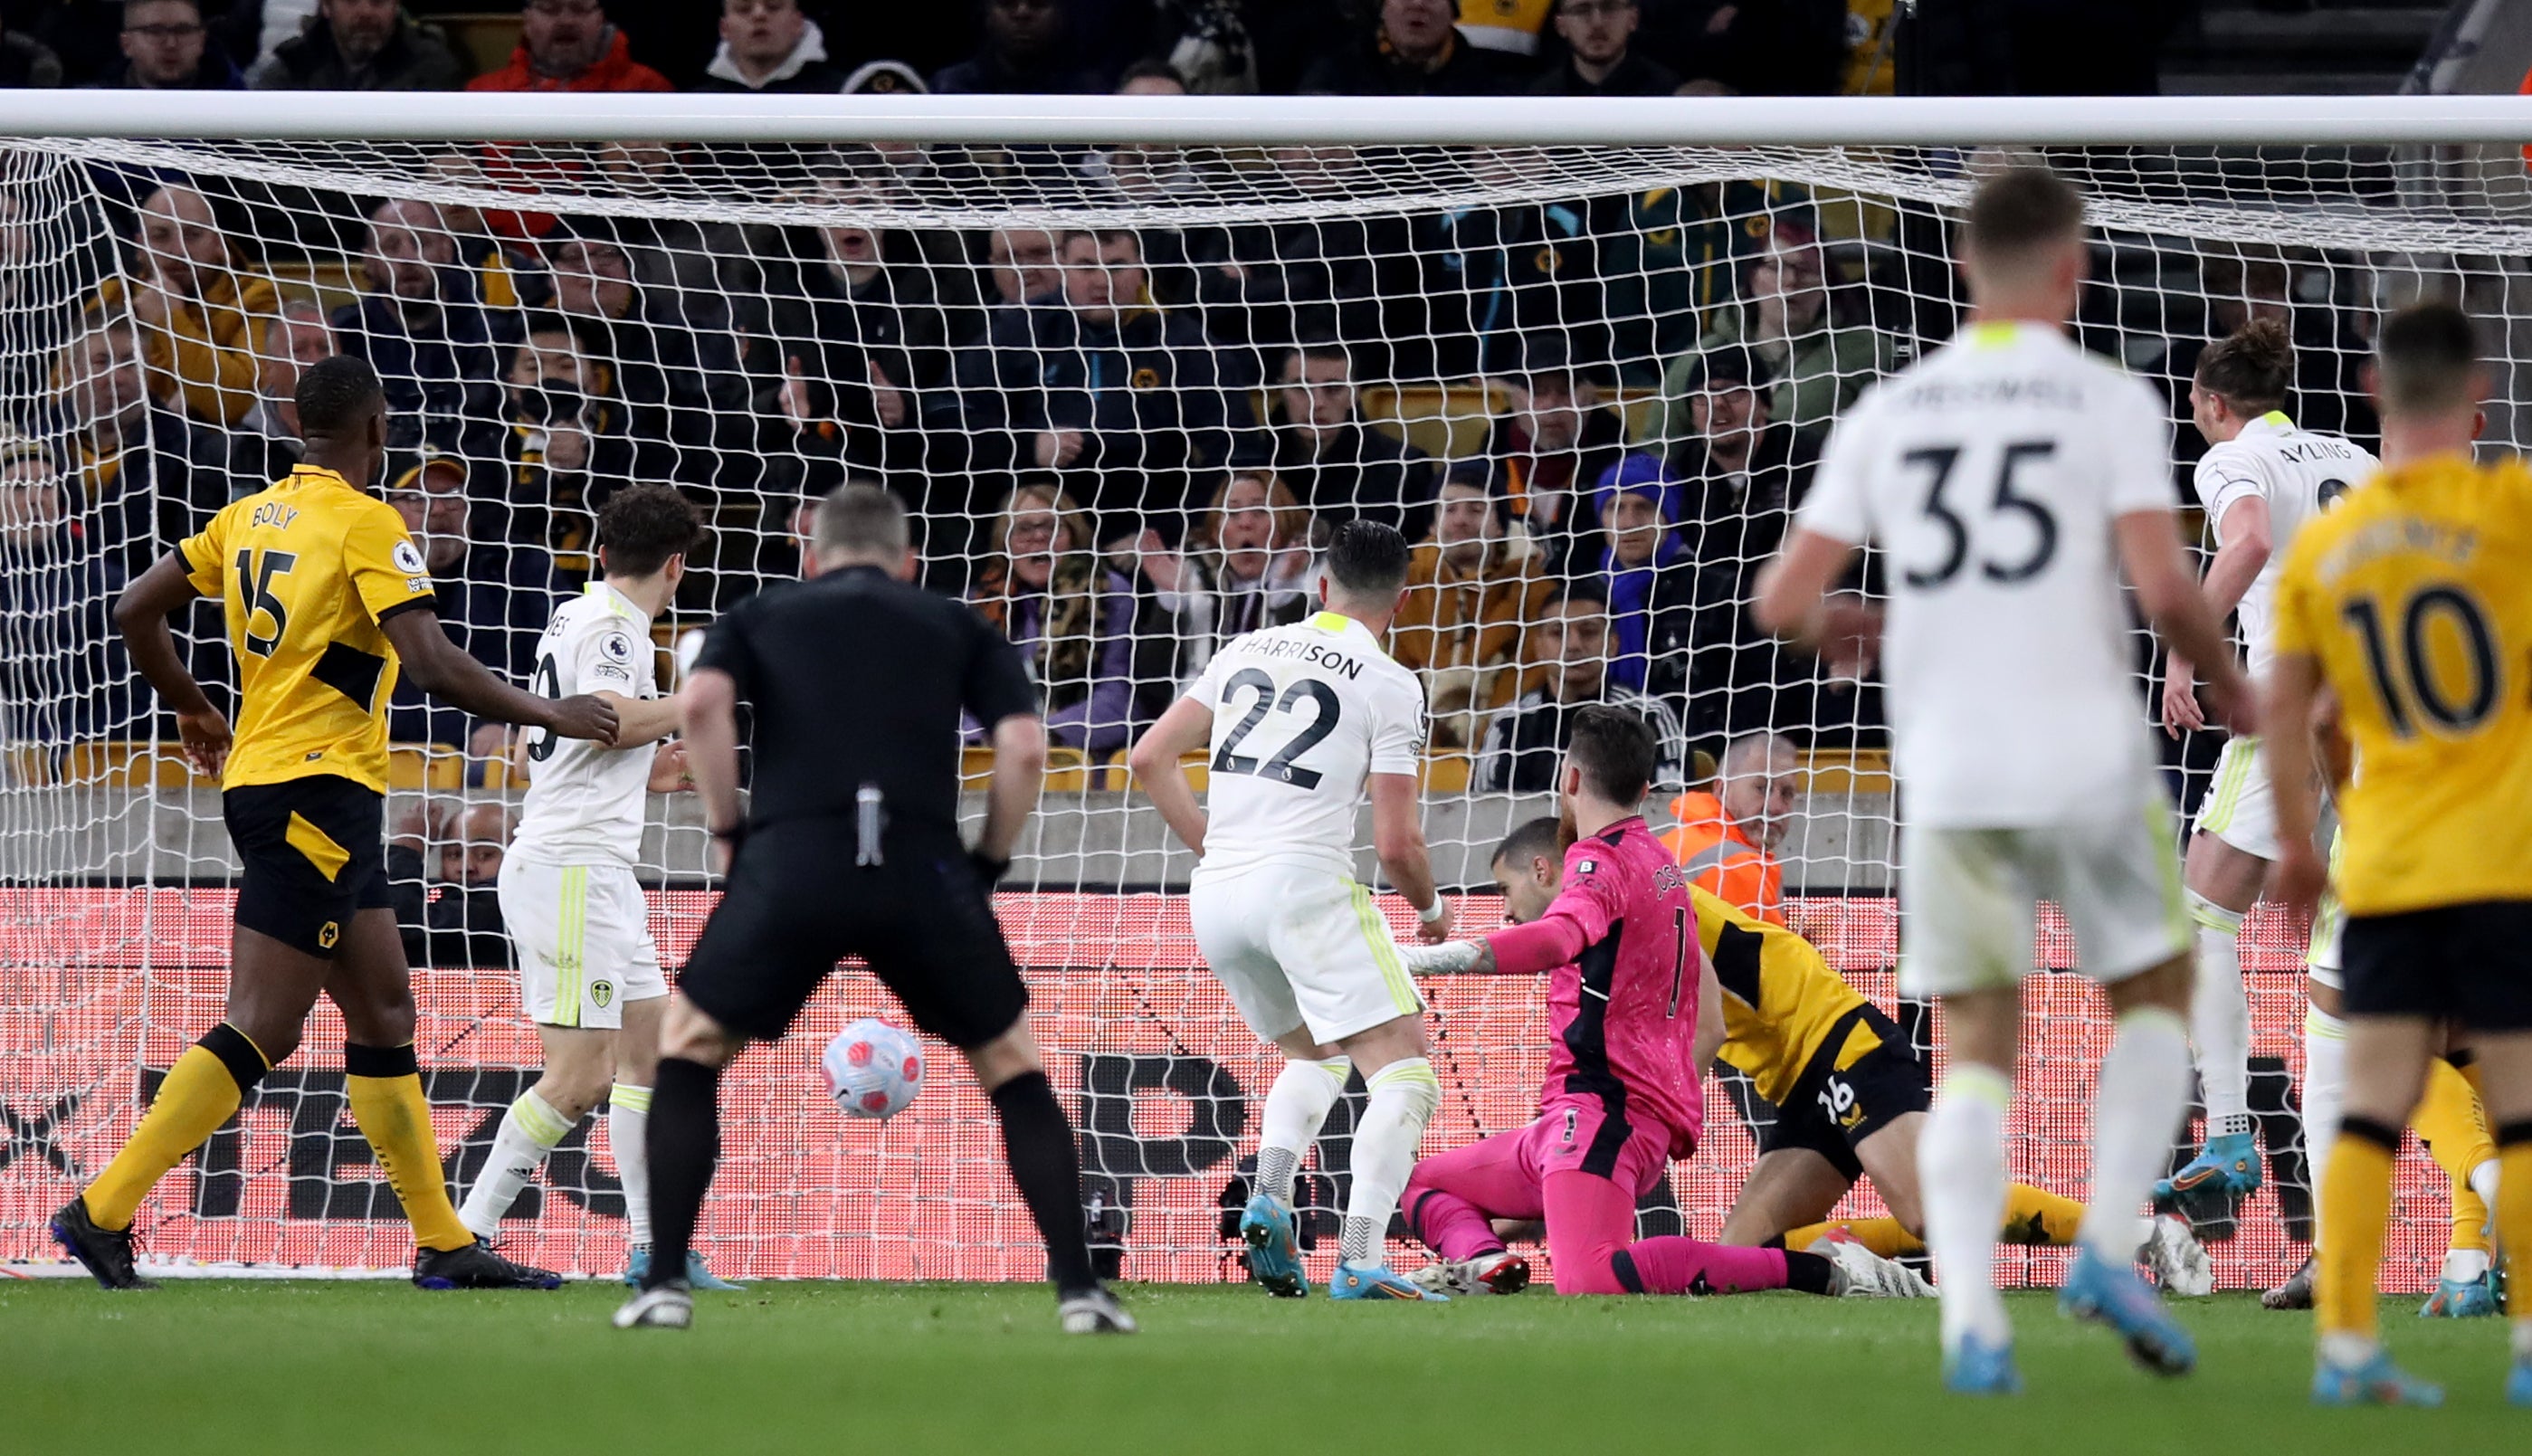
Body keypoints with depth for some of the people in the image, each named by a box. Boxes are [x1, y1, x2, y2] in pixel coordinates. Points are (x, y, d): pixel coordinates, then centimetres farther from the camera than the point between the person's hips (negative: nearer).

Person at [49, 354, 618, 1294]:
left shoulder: (252, 515, 11)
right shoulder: (365, 524, -12)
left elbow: (136, 611, 14)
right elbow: (432, 664, -20)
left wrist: (193, 708, 28)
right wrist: (550, 716, -10)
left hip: (260, 783, 9)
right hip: (319, 790, -9)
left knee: (384, 1013, 11)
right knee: (260, 1031, -9)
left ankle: (443, 1243, 12)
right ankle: (103, 1212, -12)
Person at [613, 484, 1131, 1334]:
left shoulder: (761, 617, 23)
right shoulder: (956, 627, 24)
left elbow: (701, 703, 1)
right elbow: (1024, 747, 7)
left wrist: (728, 833, 10)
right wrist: (988, 865, 18)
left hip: (791, 862, 0)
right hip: (923, 870, 0)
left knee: (690, 1046, 22)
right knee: (1011, 1064, 19)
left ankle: (666, 1284, 11)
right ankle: (1078, 1289, 9)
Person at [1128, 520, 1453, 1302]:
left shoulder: (1245, 652, 15)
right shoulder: (1389, 684, -1)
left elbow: (1149, 758, 15)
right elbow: (1397, 842, -5)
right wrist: (1431, 906, 15)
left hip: (1215, 891, 7)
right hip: (1306, 882, -7)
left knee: (1314, 1053, 26)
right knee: (1402, 1068, -5)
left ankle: (1268, 1196, 1)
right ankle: (1361, 1259, -22)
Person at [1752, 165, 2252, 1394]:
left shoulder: (1887, 413, 6)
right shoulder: (2109, 402, -3)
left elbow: (1782, 601, 4)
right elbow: (2164, 587, -14)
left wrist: (1833, 626, 27)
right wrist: (2229, 691, 5)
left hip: (1947, 774, 2)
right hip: (2087, 760, -2)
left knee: (1975, 1049, 10)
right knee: (2152, 992, 20)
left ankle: (1971, 1316, -7)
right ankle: (2108, 1249, 4)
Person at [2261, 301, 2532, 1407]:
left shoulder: (2321, 544, 6)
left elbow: (2283, 711, 8)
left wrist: (2296, 842, 18)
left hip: (2381, 870, 4)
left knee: (2373, 1106, 3)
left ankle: (2345, 1343, -4)